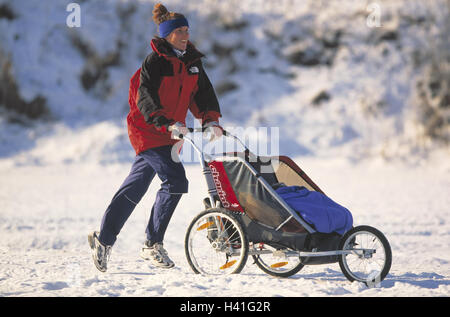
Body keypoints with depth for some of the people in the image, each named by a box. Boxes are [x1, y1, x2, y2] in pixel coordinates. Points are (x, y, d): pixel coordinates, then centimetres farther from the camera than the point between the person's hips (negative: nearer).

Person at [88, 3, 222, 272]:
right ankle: (153, 244, -9)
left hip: (170, 134, 8)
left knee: (136, 186, 13)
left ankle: (104, 238, 24)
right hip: (148, 131, -8)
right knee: (175, 181, -18)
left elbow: (203, 94, 7)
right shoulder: (154, 62, -13)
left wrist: (211, 120, -10)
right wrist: (168, 124, -33)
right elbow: (145, 99, -21)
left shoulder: (193, 62, 9)